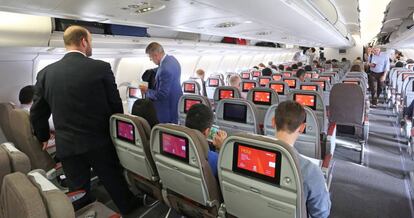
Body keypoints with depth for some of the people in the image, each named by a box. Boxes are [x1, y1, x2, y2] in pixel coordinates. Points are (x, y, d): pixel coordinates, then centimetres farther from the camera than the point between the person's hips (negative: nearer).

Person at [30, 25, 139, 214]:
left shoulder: (46, 73, 1)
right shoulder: (101, 67, -10)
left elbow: (37, 113, 8)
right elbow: (116, 105, -4)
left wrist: (43, 137, 25)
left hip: (67, 146, 3)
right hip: (100, 142, -2)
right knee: (116, 185, 15)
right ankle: (130, 211, 34)